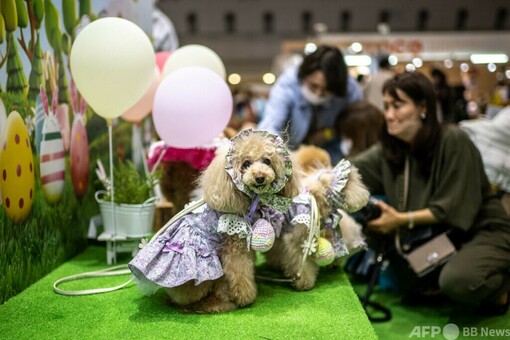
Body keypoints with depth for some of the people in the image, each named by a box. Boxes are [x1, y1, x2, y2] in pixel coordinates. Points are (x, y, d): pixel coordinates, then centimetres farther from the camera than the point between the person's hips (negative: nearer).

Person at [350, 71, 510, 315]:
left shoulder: (453, 140, -22)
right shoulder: (390, 148, -2)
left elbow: (454, 210, -21)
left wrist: (402, 220, -26)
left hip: (482, 232, -6)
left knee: (457, 280, -32)